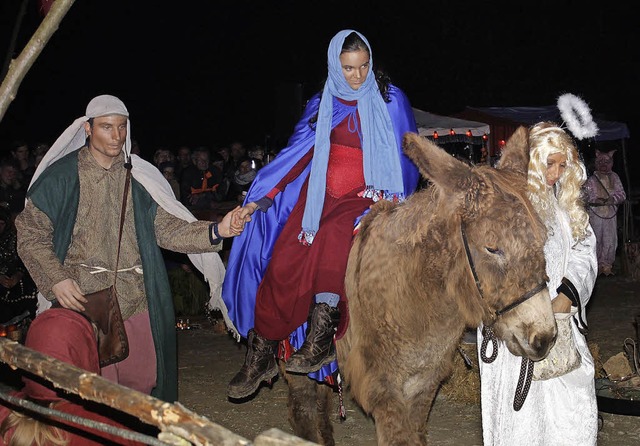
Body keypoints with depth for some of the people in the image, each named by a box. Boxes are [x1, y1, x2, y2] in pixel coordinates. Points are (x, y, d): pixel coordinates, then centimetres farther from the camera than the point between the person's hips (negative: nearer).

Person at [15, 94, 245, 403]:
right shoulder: (62, 175, -1)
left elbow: (166, 227, 3)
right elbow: (31, 233, 1)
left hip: (136, 298, 4)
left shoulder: (138, 175, 9)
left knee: (142, 381, 9)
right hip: (84, 298, -3)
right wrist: (56, 279, -13)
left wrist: (216, 231, -13)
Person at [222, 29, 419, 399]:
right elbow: (297, 153, 7)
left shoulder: (391, 101, 3)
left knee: (334, 235, -33)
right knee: (285, 260, -14)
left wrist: (390, 199, -11)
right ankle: (261, 355, -4)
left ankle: (322, 338, -28)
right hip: (324, 195, 3)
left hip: (369, 197, -3)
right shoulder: (322, 105, 10)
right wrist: (260, 199, -1)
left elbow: (407, 157, 5)